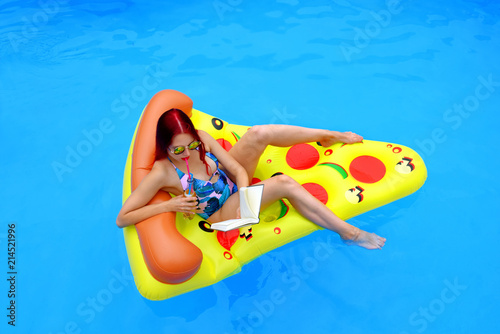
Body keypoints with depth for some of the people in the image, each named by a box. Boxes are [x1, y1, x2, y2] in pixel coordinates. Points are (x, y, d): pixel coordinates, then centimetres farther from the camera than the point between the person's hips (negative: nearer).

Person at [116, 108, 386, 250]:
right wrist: (169, 205, -31)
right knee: (284, 183, -28)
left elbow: (238, 170, -12)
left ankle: (329, 136, -1)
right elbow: (122, 218, -23)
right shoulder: (161, 173, -26)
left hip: (232, 182, 5)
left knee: (259, 134, -22)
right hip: (220, 214, -5)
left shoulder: (200, 138, -15)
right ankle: (348, 233, -17)